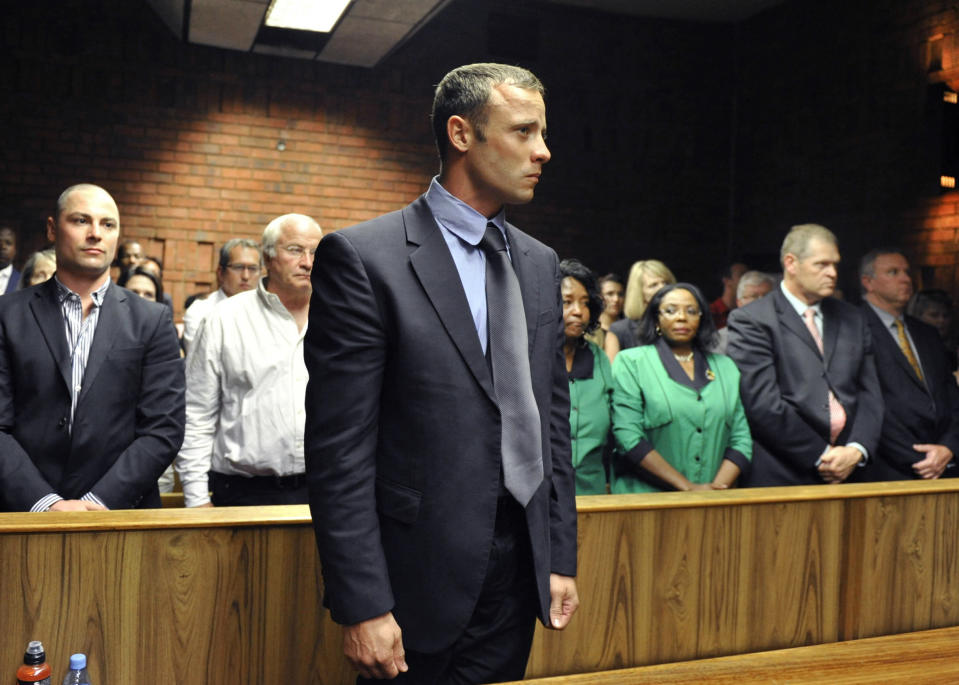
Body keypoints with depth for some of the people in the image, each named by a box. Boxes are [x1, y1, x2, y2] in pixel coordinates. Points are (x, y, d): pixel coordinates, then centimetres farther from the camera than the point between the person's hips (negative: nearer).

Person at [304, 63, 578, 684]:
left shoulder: (540, 264, 9)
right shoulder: (363, 257, -11)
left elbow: (553, 418, 12)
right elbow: (338, 447, -14)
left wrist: (562, 558, 10)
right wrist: (362, 607, -14)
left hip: (519, 578, 6)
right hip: (420, 581, -5)